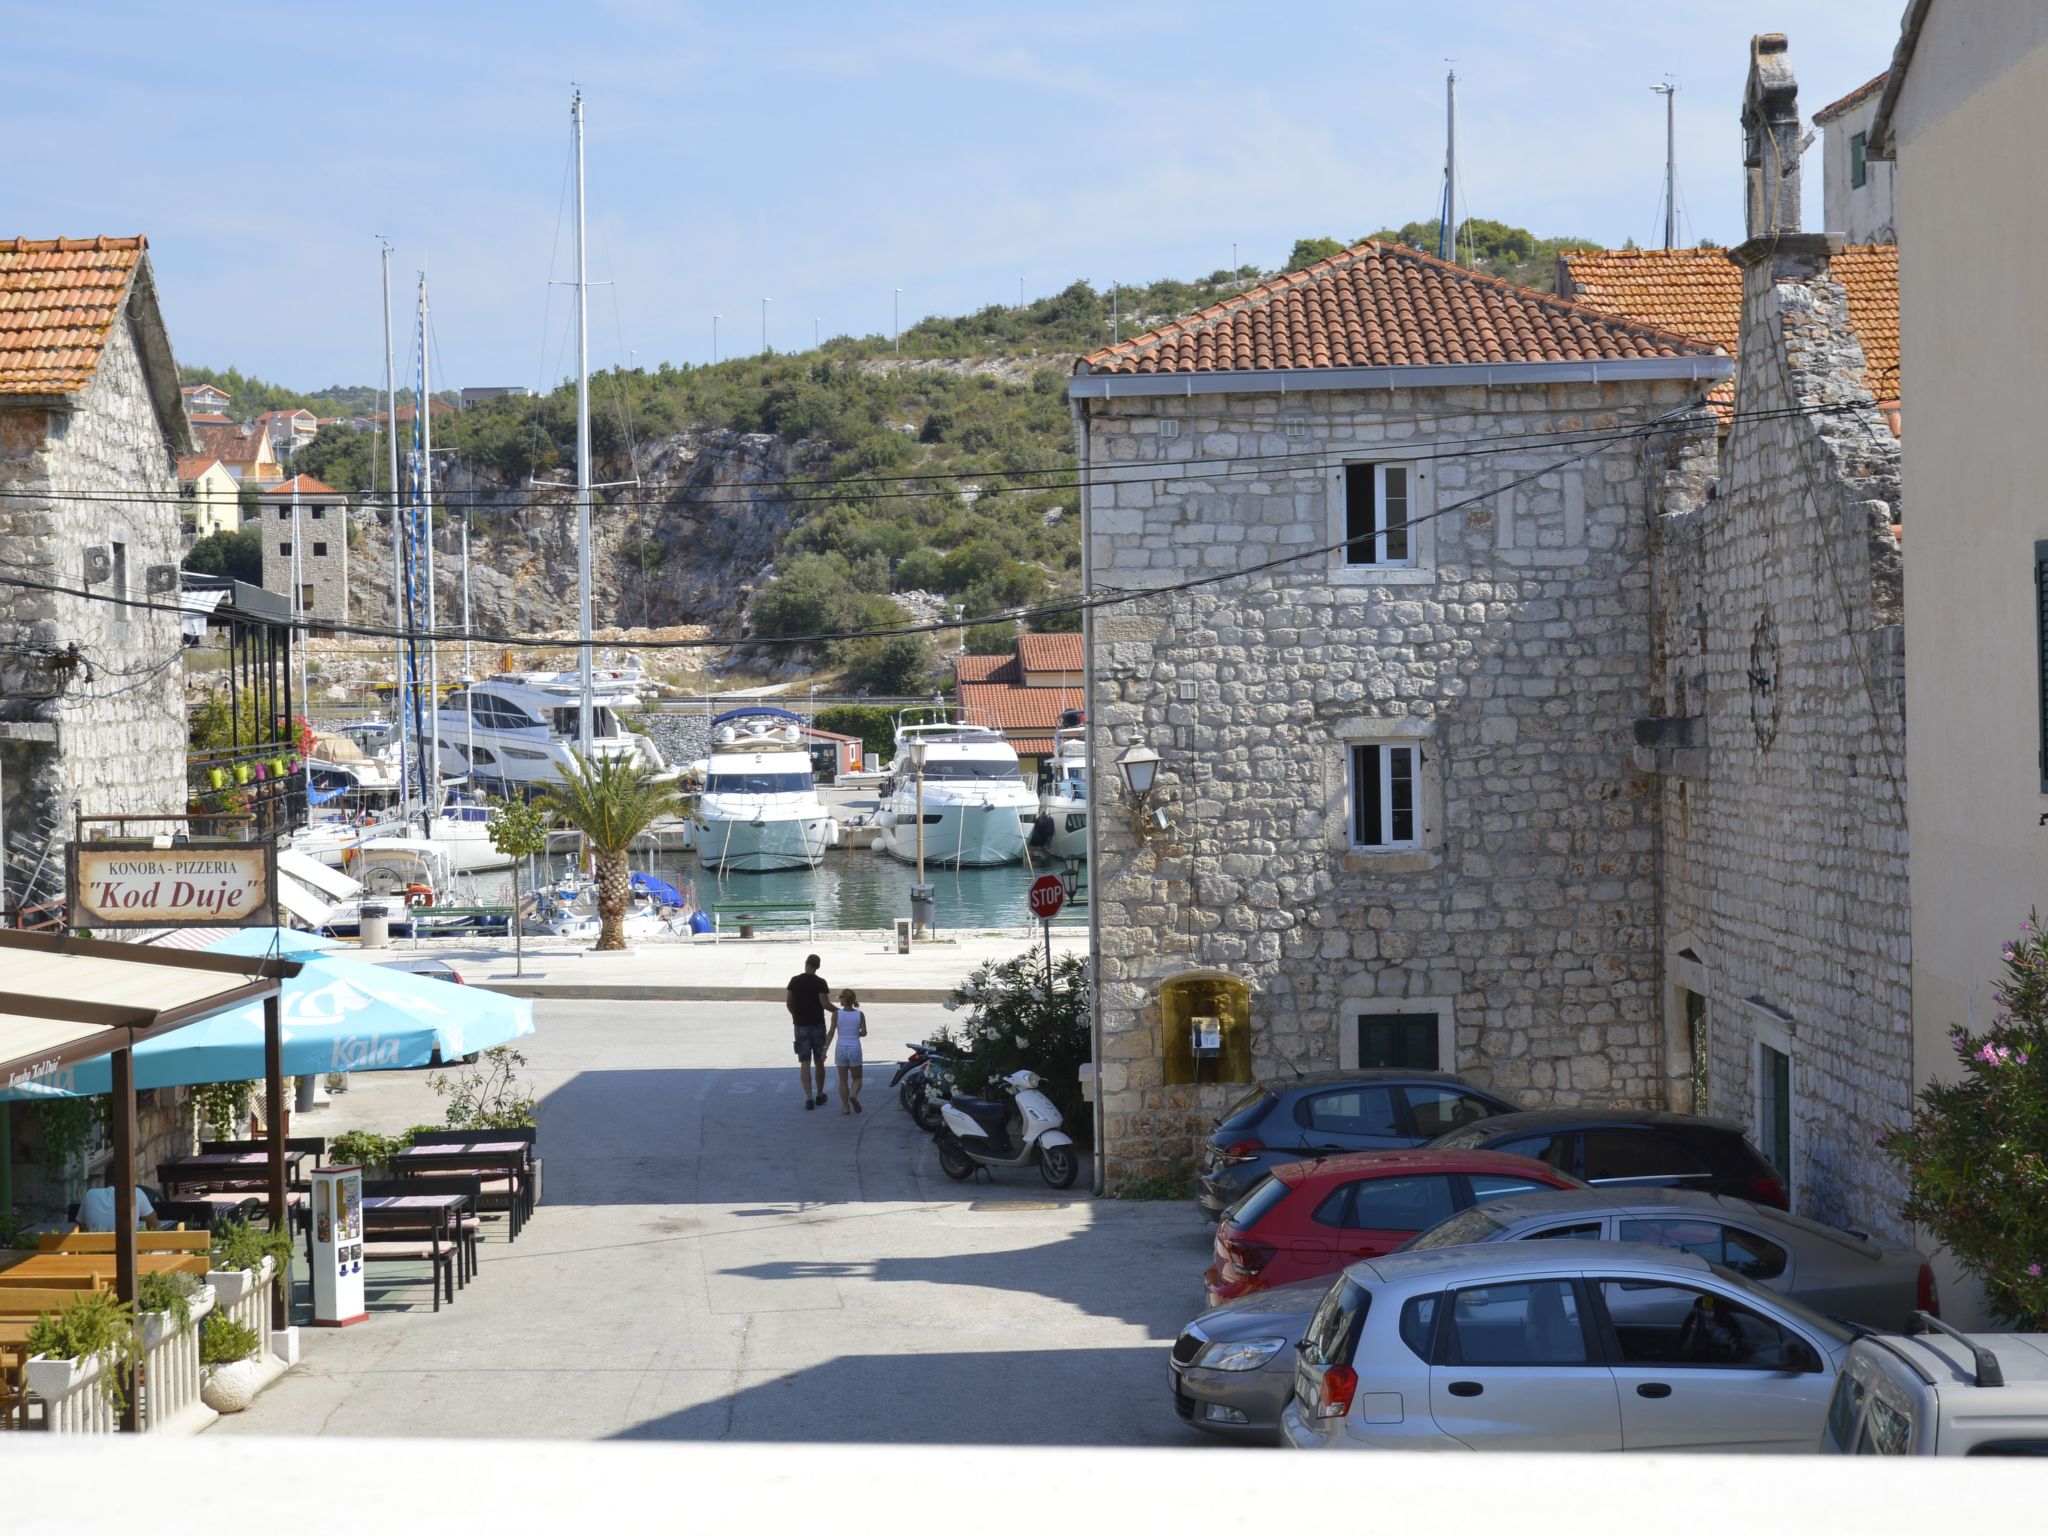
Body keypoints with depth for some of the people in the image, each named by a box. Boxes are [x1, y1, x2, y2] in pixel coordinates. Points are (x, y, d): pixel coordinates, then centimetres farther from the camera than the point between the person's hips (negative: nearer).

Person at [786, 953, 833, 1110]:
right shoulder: (820, 982, -9)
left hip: (801, 1025, 1)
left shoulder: (795, 981, -1)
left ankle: (808, 1097, -10)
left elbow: (789, 1003, 5)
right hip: (817, 1025, -1)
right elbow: (825, 1004, -15)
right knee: (819, 1062, 13)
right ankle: (820, 1095, 22)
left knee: (805, 1063, -1)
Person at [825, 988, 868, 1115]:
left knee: (843, 1080, 10)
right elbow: (864, 1032, -6)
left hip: (841, 1049, 0)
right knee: (857, 1078, 14)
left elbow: (831, 1033, -8)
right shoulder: (860, 1015, -2)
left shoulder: (836, 1014, -6)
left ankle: (845, 1107, 7)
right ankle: (853, 1095, -15)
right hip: (855, 1049, 0)